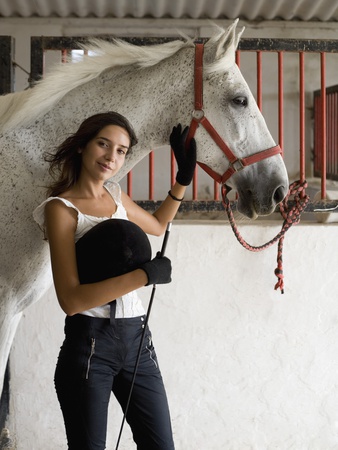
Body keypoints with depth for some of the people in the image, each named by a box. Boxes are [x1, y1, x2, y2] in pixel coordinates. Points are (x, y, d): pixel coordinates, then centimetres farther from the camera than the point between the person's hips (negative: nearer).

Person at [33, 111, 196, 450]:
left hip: (136, 337, 6)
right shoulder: (61, 208, -10)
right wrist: (145, 275, -23)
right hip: (89, 342, -6)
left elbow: (157, 225, 33)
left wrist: (183, 179, 19)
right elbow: (71, 300, -21)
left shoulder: (115, 194, 11)